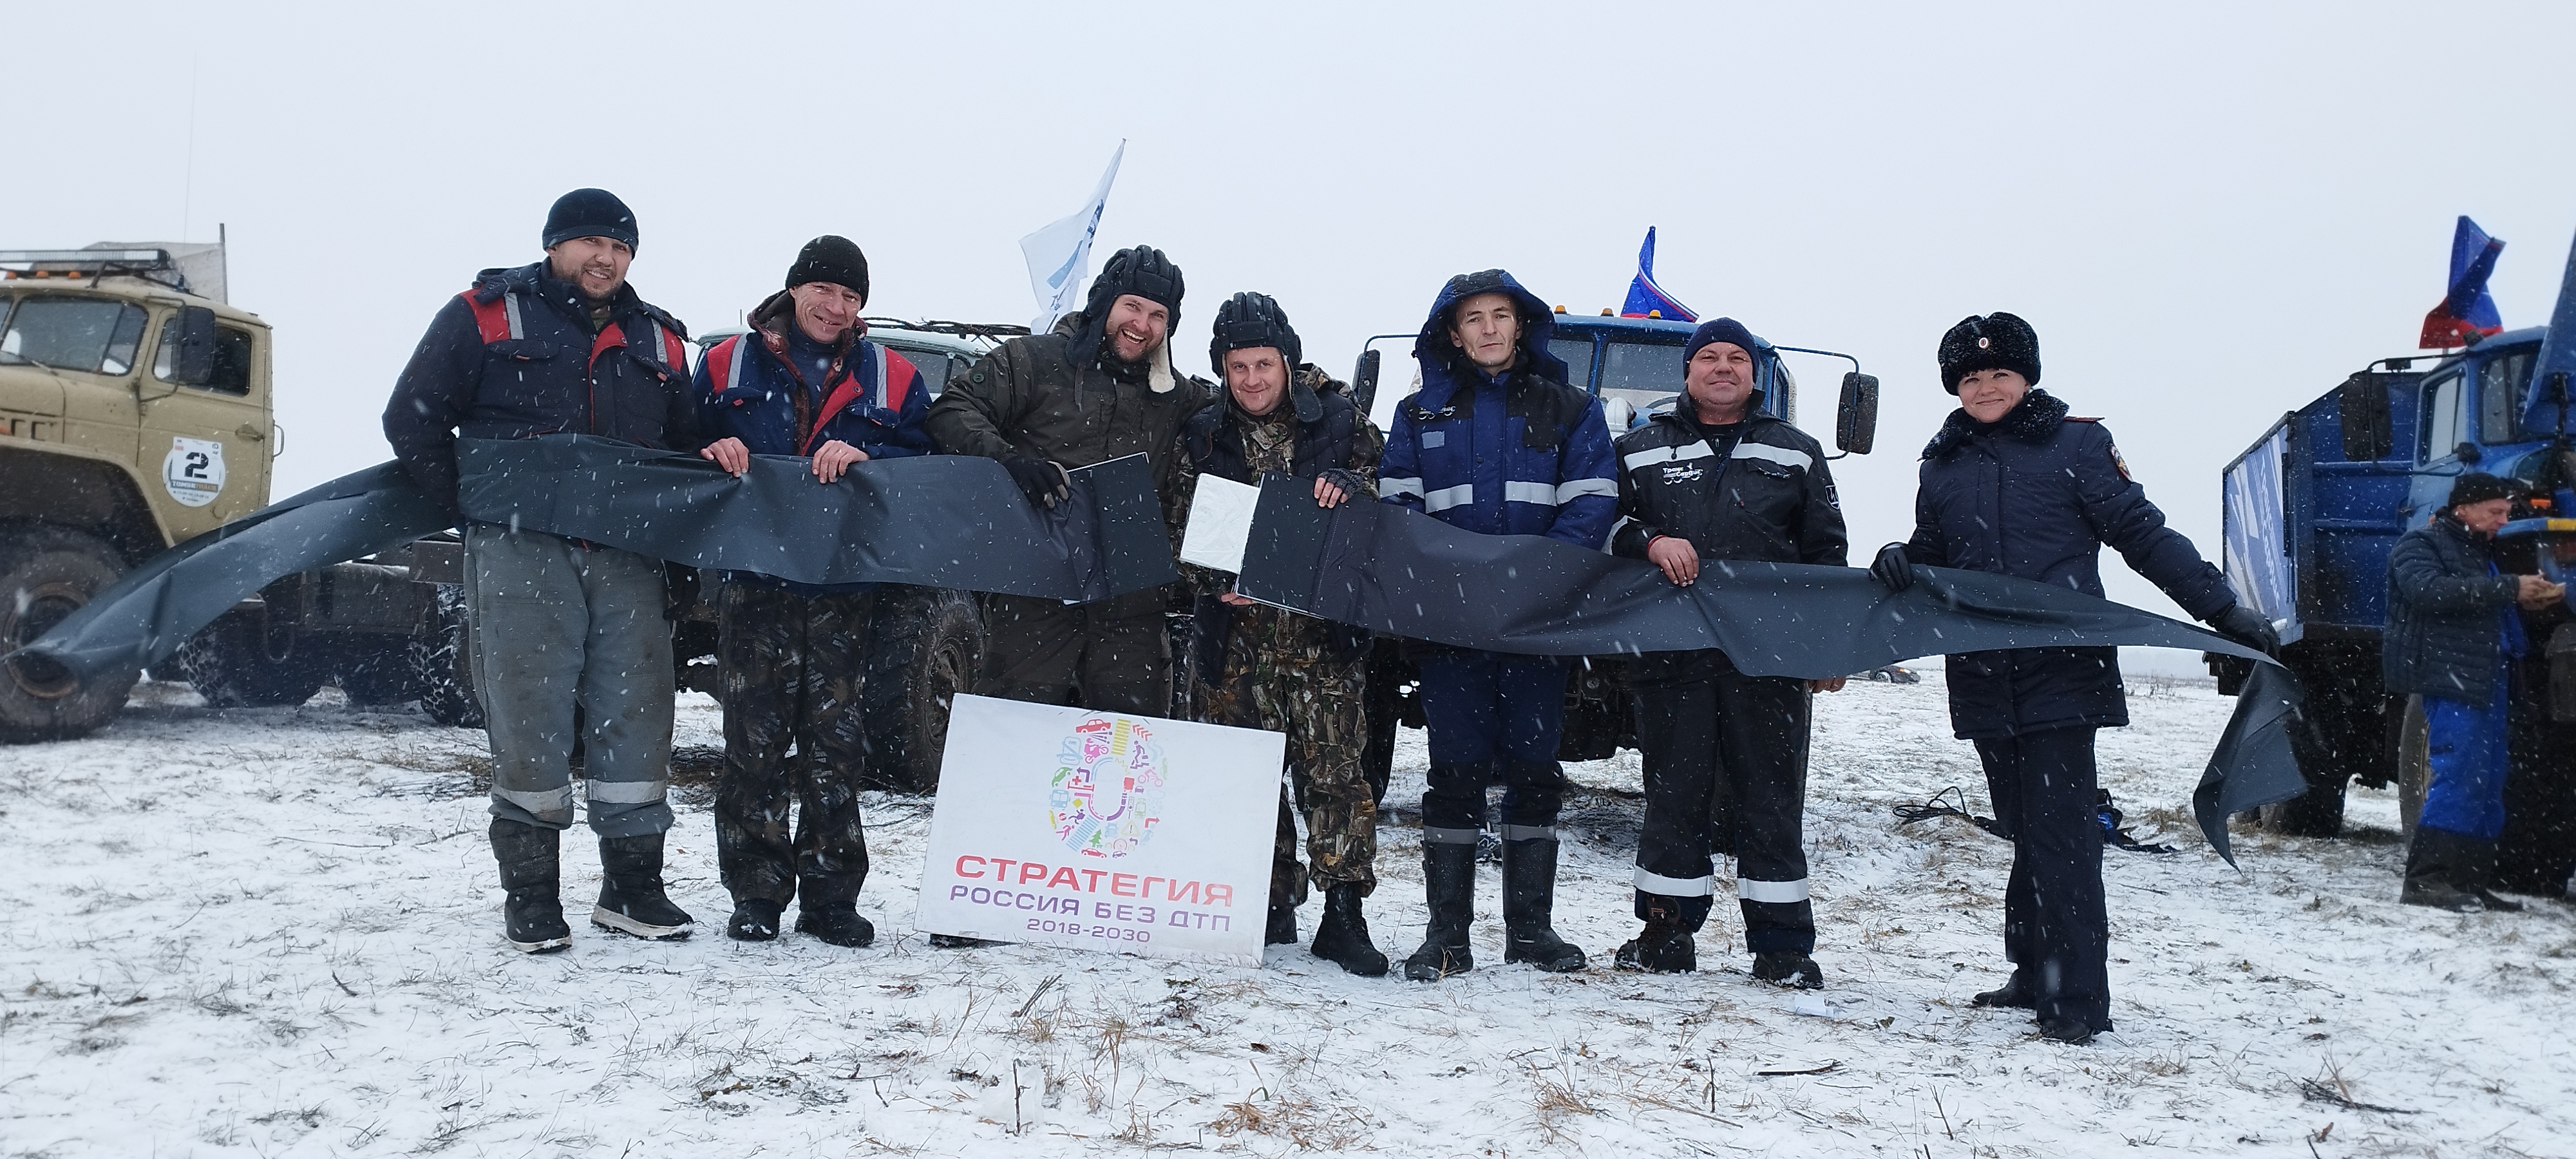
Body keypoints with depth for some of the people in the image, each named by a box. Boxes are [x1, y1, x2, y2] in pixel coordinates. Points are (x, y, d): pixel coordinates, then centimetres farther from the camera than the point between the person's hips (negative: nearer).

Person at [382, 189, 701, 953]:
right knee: (530, 717, -3)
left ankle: (632, 886, 13)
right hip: (520, 552, -4)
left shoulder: (659, 340, 17)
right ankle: (531, 896, 7)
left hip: (627, 560, 4)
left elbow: (687, 445, 24)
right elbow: (413, 419, 3)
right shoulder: (486, 315, 5)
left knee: (636, 714, 2)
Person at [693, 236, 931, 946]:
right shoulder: (729, 366, 11)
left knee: (837, 745, 3)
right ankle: (756, 894, 8)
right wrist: (716, 452, -9)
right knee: (753, 742, -1)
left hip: (846, 588, 0)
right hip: (755, 579, 0)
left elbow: (925, 462, 3)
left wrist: (864, 458, -13)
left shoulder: (891, 379, 10)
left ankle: (830, 897, 11)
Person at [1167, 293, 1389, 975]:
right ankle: (1271, 906, 16)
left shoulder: (1340, 423, 6)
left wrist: (1350, 488, -14)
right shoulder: (1201, 438, 10)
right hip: (1235, 631, 2)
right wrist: (1215, 582, -9)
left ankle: (1343, 916, -3)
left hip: (1324, 629, -2)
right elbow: (1179, 529, 9)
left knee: (1334, 766, -8)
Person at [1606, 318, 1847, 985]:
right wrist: (1648, 542, -9)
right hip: (1672, 652, 0)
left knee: (1771, 801, 1)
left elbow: (1826, 552, 15)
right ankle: (1667, 935, 13)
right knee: (1674, 795, 4)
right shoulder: (1642, 450, 15)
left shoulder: (1796, 453, 16)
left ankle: (1782, 945, 7)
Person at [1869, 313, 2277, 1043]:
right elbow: (1933, 559, 22)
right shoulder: (1944, 464, 16)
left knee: (2061, 833, -9)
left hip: (2062, 673, -5)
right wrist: (1898, 563, -2)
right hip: (1984, 676, 5)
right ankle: (2035, 976, 19)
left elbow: (2143, 534, 1)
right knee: (2026, 831, 11)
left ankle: (2076, 999, -6)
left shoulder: (2075, 443, 2)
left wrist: (2223, 609, -5)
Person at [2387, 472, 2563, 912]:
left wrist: (2534, 600, 17)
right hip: (2449, 678, -10)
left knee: (2488, 781, 7)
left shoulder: (2480, 551, 26)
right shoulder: (2419, 545, -3)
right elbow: (2431, 590, -23)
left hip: (2487, 680, 10)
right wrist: (2509, 589, -24)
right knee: (2458, 774, -16)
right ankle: (2424, 879, -17)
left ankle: (2469, 880, 12)